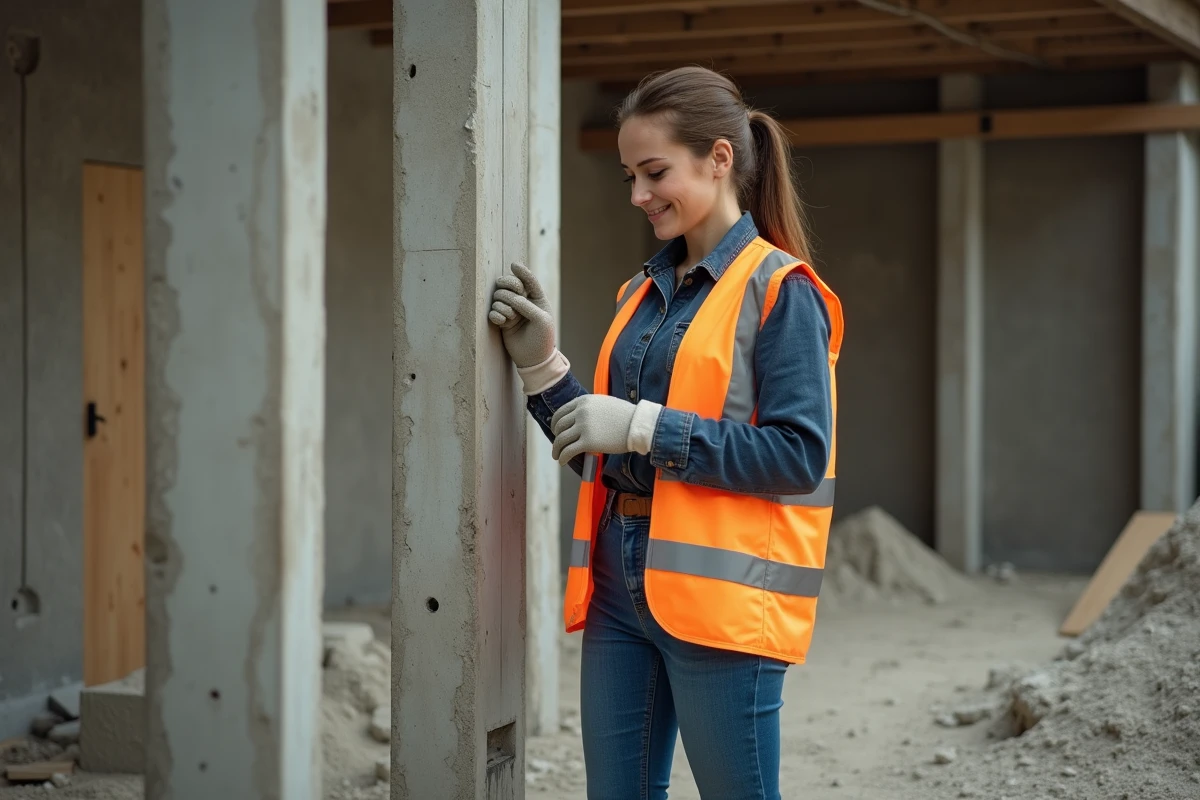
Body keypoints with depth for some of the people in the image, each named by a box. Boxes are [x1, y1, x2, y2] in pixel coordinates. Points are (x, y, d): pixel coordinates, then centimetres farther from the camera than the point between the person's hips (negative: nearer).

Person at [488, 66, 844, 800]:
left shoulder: (779, 289, -6)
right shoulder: (644, 292, 16)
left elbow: (800, 456, -16)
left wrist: (644, 426, -19)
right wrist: (542, 365, 4)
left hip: (719, 594, -7)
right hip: (620, 583, 7)